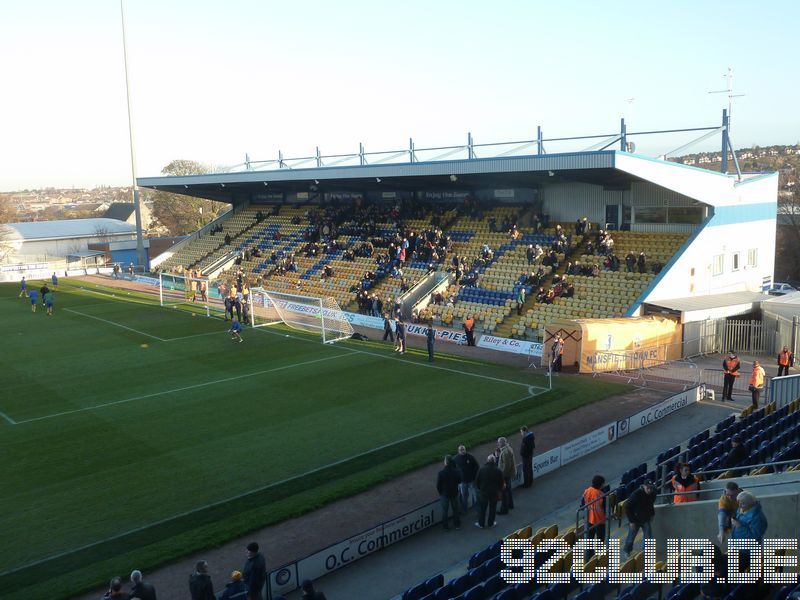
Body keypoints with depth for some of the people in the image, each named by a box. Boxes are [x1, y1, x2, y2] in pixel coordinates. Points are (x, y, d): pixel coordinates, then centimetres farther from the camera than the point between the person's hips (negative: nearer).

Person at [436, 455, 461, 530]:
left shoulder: (441, 473, -25)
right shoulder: (456, 471, -18)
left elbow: (438, 485, -15)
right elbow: (459, 481, -1)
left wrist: (440, 493, 3)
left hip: (444, 494, -2)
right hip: (454, 493, 2)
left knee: (445, 510, 16)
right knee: (455, 509, 21)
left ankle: (445, 526, 27)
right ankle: (457, 525, 32)